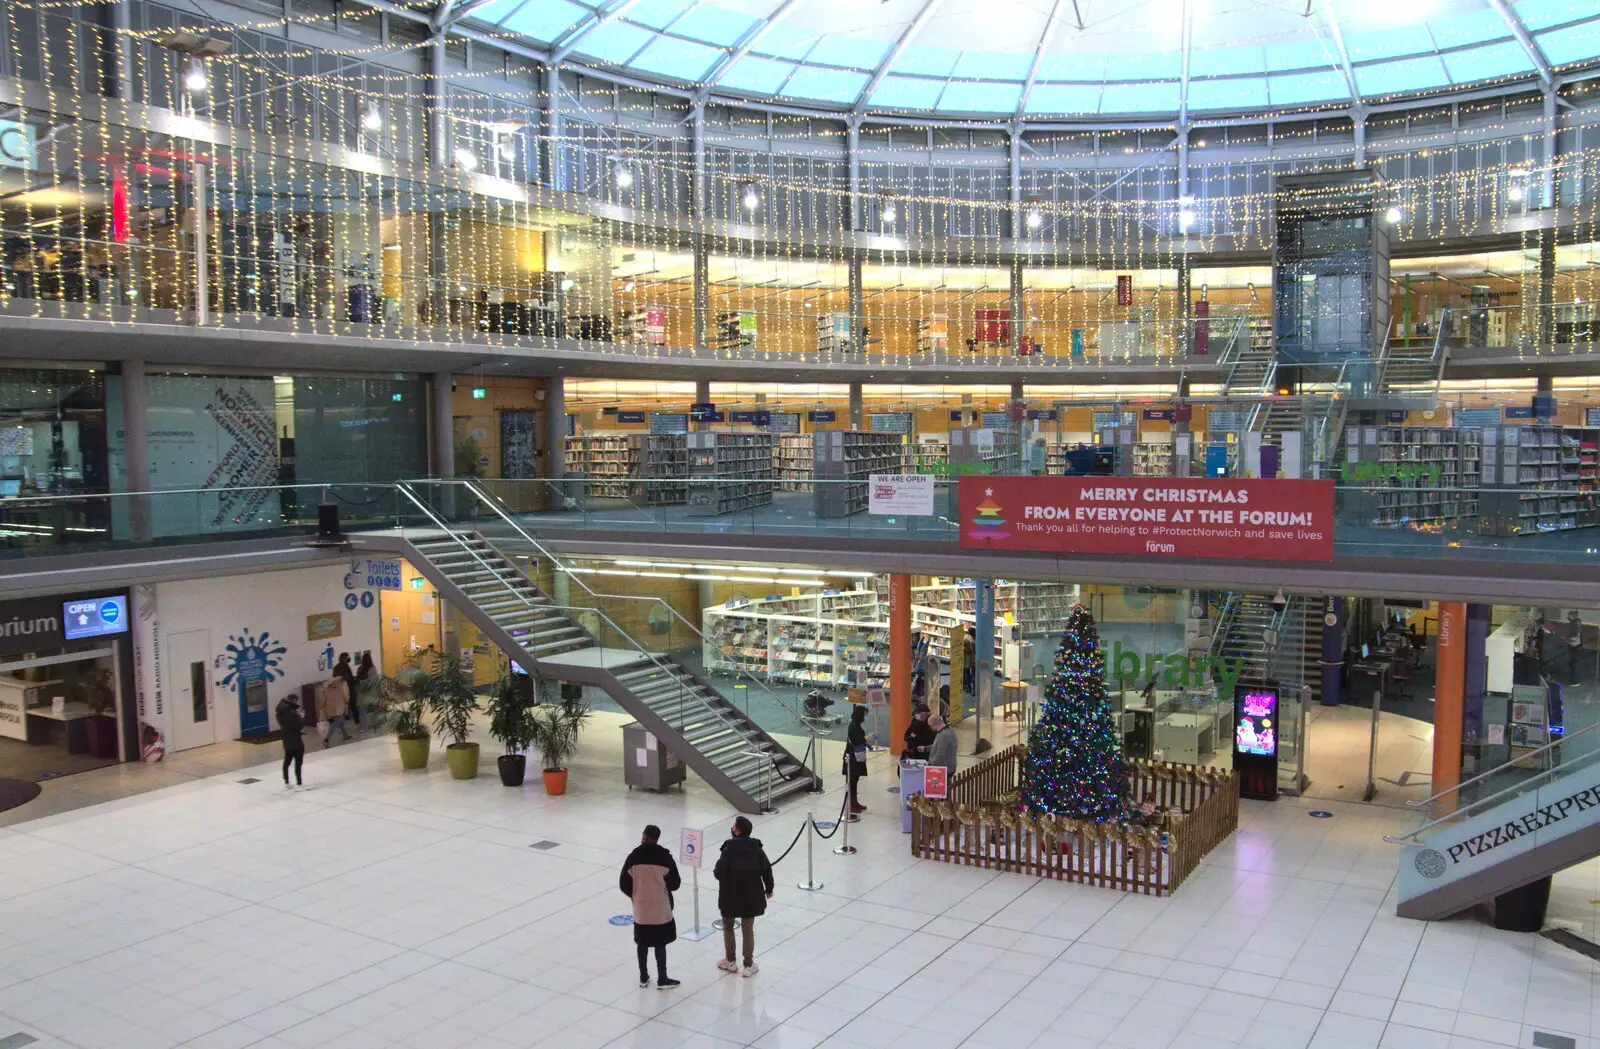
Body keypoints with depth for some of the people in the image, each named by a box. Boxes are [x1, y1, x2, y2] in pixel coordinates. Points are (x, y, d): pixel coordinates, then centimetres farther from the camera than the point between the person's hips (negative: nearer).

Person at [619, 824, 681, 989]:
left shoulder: (633, 857, -9)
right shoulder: (665, 857, -14)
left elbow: (624, 885, -4)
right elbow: (674, 884, -10)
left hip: (641, 909, 2)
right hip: (661, 909, -2)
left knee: (642, 944, 15)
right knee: (660, 945, 9)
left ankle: (643, 978, 25)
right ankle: (662, 980, 16)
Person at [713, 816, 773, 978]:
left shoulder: (729, 849, -19)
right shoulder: (757, 848, -7)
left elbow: (719, 872, -21)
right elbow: (767, 870, -2)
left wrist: (715, 871, 3)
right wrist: (769, 888, 12)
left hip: (730, 896, -3)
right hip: (751, 896, 3)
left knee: (728, 926, 19)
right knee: (748, 930, 13)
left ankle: (730, 961, 29)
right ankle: (749, 966, 18)